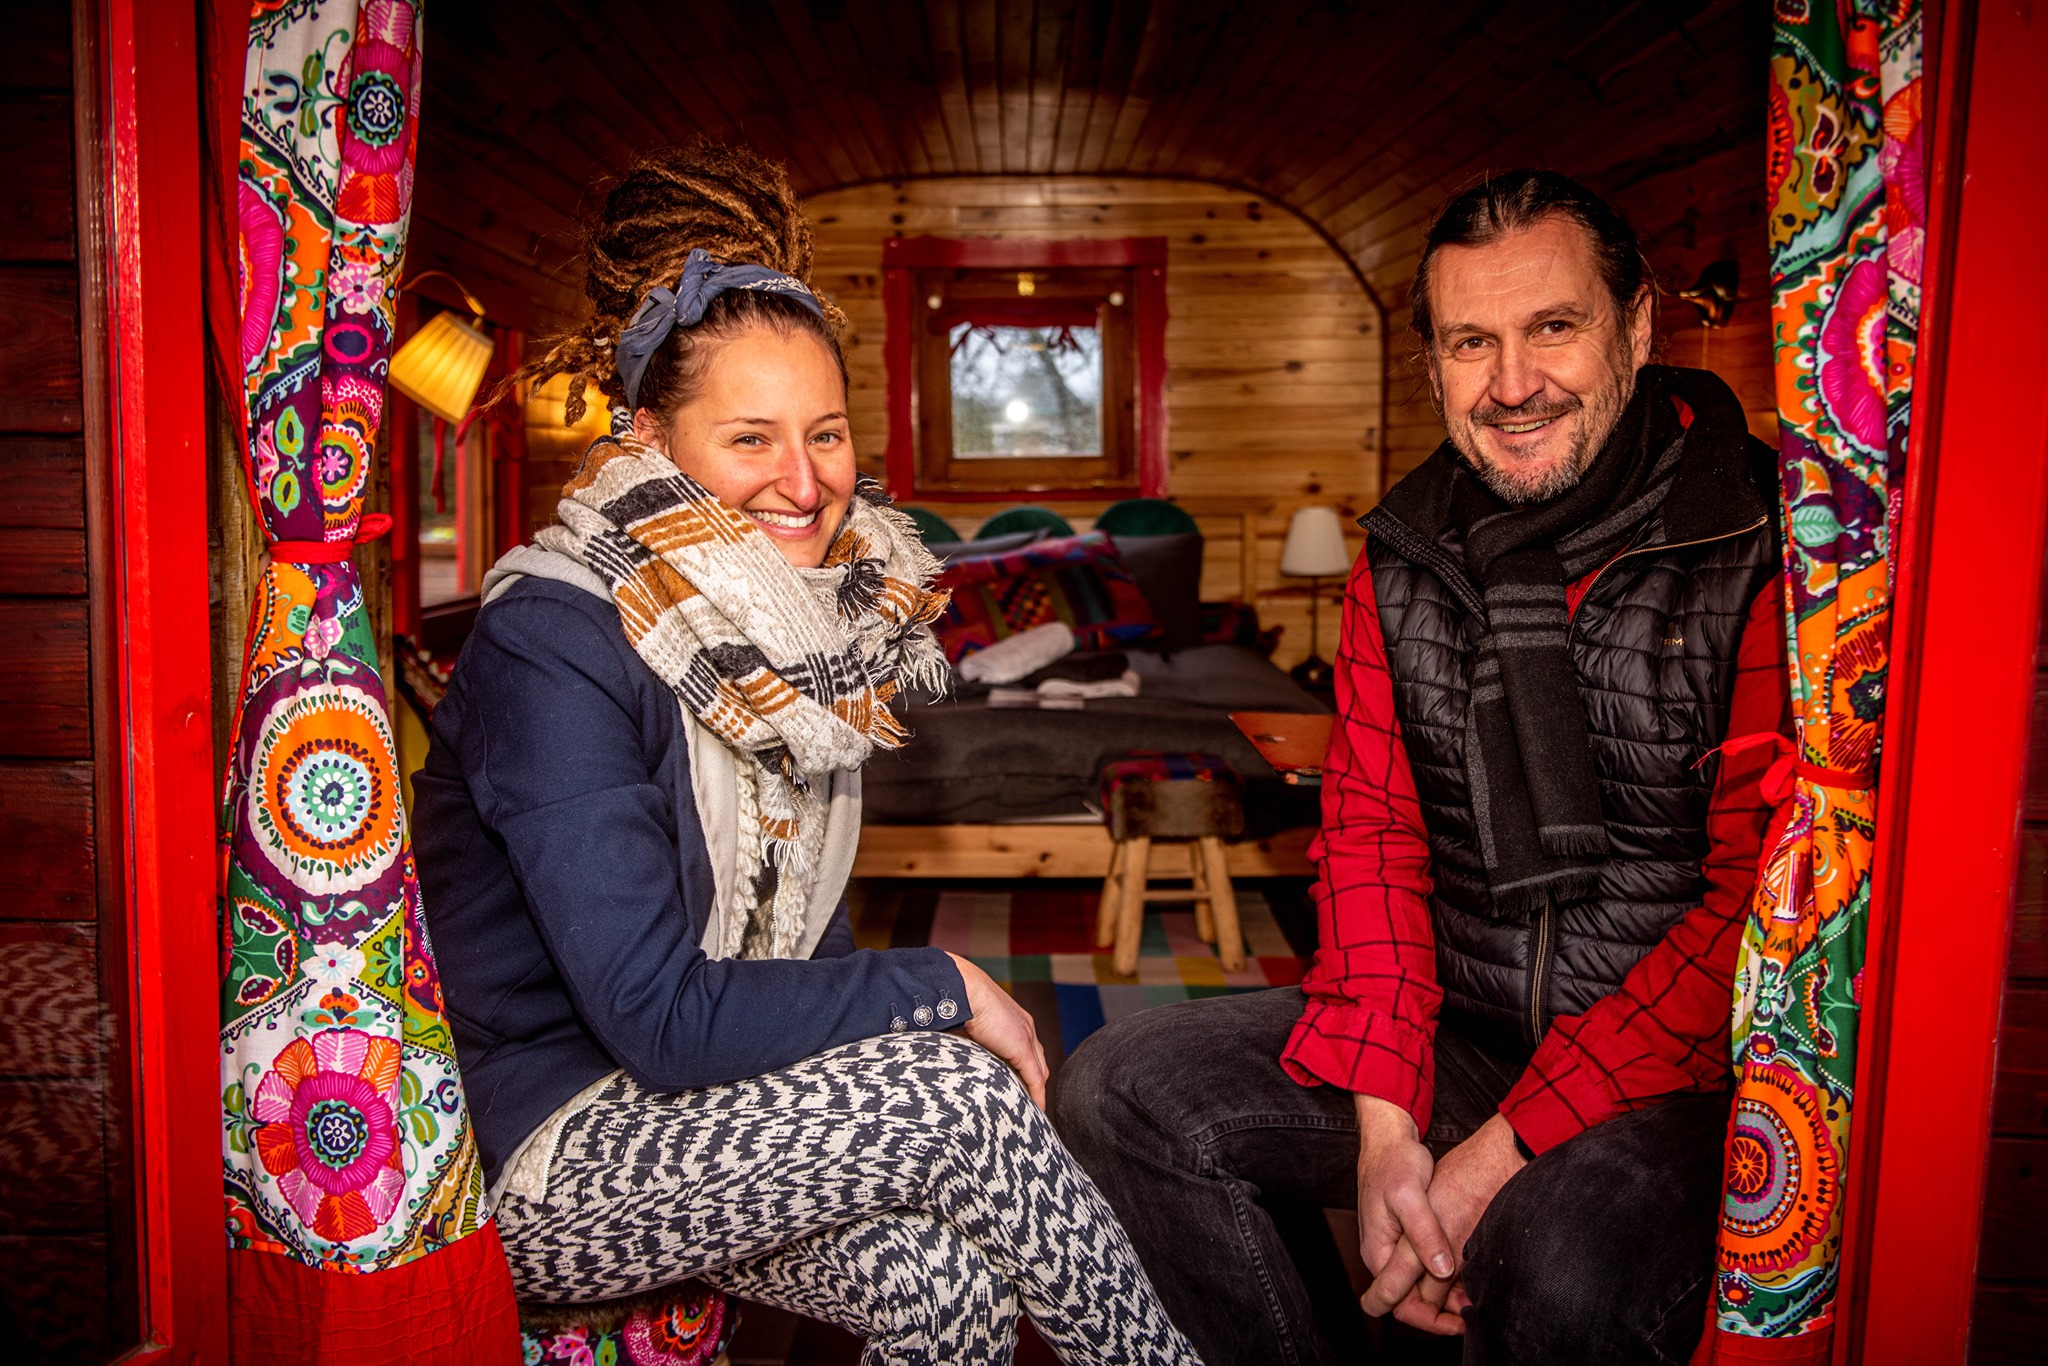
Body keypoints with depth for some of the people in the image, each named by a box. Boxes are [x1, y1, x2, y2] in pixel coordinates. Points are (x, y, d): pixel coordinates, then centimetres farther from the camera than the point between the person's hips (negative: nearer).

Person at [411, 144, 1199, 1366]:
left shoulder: (809, 619, 1)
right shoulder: (553, 645, -22)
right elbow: (659, 1016, -25)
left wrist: (923, 1012, -8)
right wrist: (943, 991, -19)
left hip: (695, 1106, 6)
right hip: (527, 1165, -6)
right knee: (952, 1094, -23)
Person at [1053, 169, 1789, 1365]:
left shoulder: (1762, 546, -12)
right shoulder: (1405, 554, 5)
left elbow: (1763, 901, -16)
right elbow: (1371, 830, 4)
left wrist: (1505, 1149, -19)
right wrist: (1383, 1122, -8)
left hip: (1679, 1063, -5)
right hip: (1451, 1036, 5)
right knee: (1123, 1089, -6)